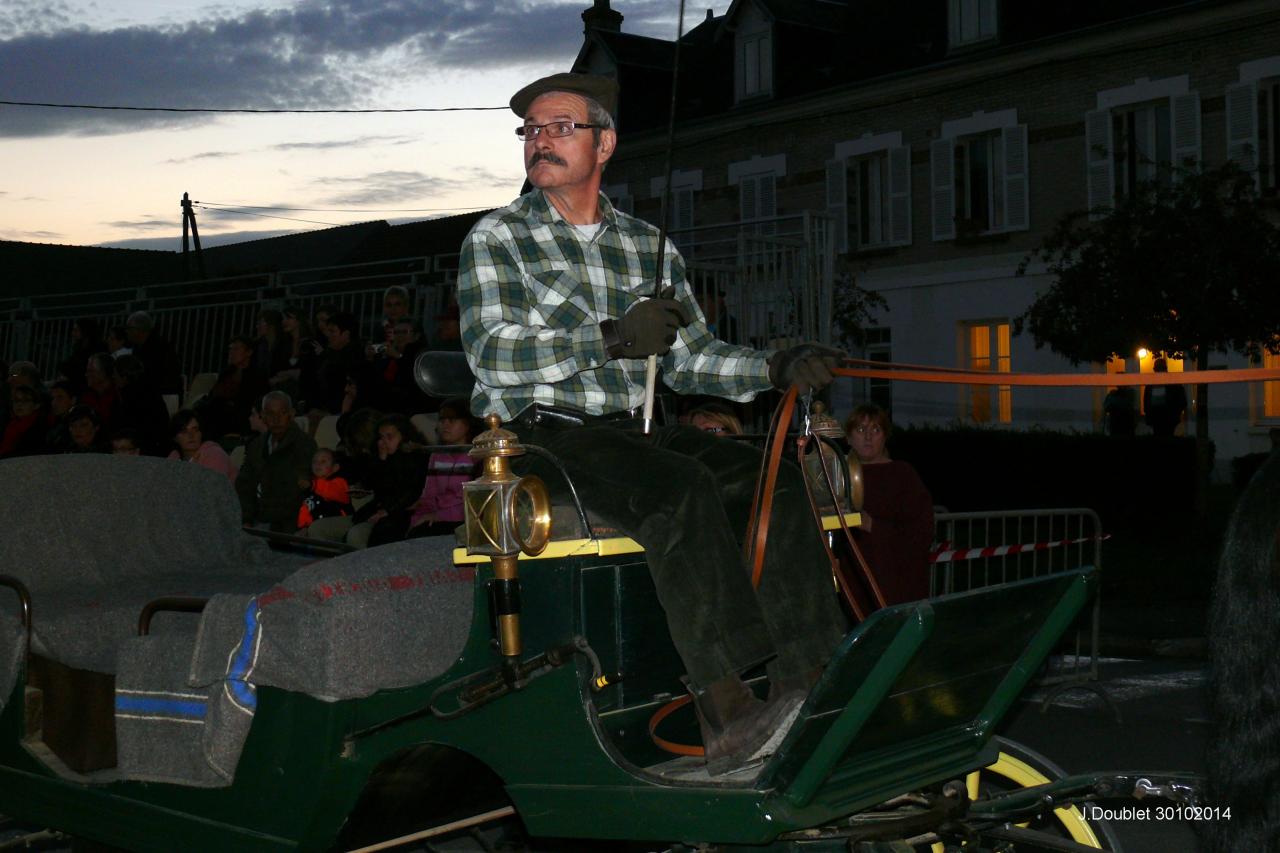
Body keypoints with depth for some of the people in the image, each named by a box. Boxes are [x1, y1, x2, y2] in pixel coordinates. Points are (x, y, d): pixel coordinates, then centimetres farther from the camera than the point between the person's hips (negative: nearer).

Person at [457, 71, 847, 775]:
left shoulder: (647, 245, 21)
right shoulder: (497, 238, 6)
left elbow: (690, 358, 17)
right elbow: (492, 353, -10)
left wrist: (776, 367, -1)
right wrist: (614, 337, -19)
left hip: (640, 429, 5)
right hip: (544, 434, -5)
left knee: (776, 481, -19)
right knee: (682, 488, -33)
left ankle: (814, 691, -24)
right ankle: (725, 716, -38)